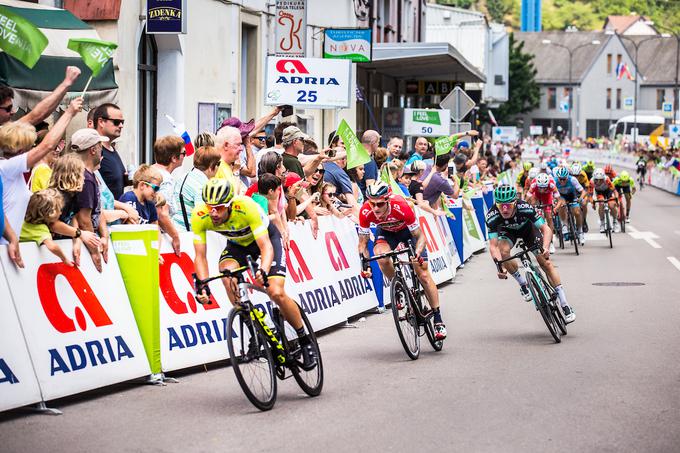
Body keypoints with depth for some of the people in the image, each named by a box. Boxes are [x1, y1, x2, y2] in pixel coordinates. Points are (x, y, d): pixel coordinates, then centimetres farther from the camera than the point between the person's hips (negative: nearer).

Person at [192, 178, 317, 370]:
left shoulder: (246, 207, -38)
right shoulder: (199, 216, -29)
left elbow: (266, 247, -38)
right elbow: (200, 256, -23)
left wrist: (263, 271, -57)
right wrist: (203, 285, -39)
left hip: (266, 237, -3)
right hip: (237, 243, 3)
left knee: (276, 293, -19)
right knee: (227, 276, -30)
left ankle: (305, 341, 4)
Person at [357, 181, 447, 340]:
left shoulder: (401, 207, -39)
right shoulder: (366, 212, -32)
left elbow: (420, 236, -28)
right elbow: (363, 243, -19)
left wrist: (417, 254, -46)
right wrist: (365, 263, -35)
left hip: (408, 230, -2)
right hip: (386, 232, 2)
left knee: (423, 274, -7)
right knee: (381, 257, -32)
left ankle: (438, 320, 1)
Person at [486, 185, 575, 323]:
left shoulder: (525, 208, -39)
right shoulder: (492, 216, -36)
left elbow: (546, 229, -36)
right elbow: (493, 245, -37)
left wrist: (545, 248, -54)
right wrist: (500, 265, -53)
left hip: (527, 227, -1)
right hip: (508, 231, 1)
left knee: (545, 262, -11)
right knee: (503, 250, -30)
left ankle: (565, 305, -5)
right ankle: (523, 284, -5)